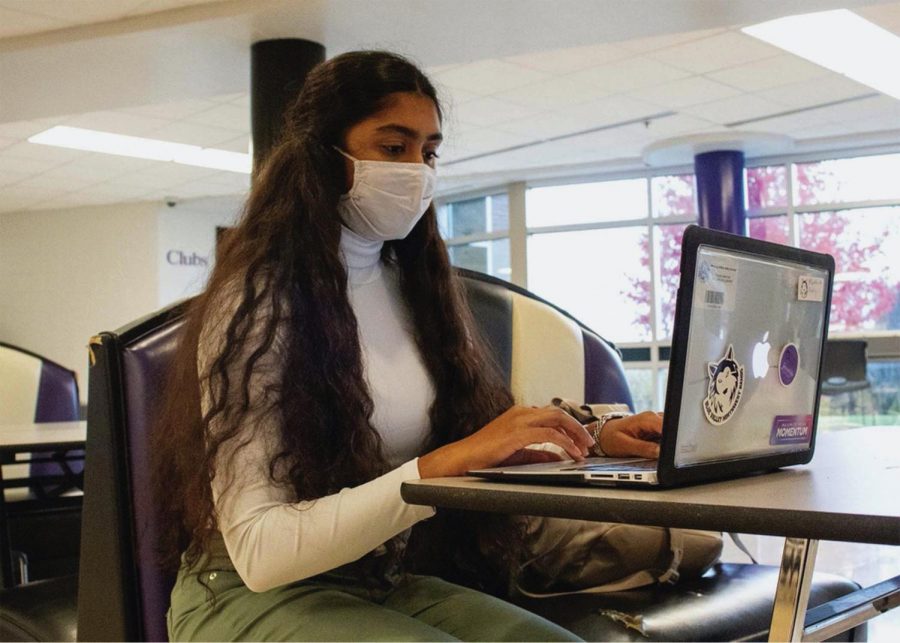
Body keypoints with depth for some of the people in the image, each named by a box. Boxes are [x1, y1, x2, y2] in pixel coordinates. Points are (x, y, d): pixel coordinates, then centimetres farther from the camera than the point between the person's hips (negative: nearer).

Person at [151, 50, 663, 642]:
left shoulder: (412, 286, 6)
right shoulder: (255, 302, -14)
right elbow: (258, 550, -22)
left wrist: (587, 441, -7)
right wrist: (443, 464, -30)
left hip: (387, 583, 5)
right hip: (253, 595, -5)